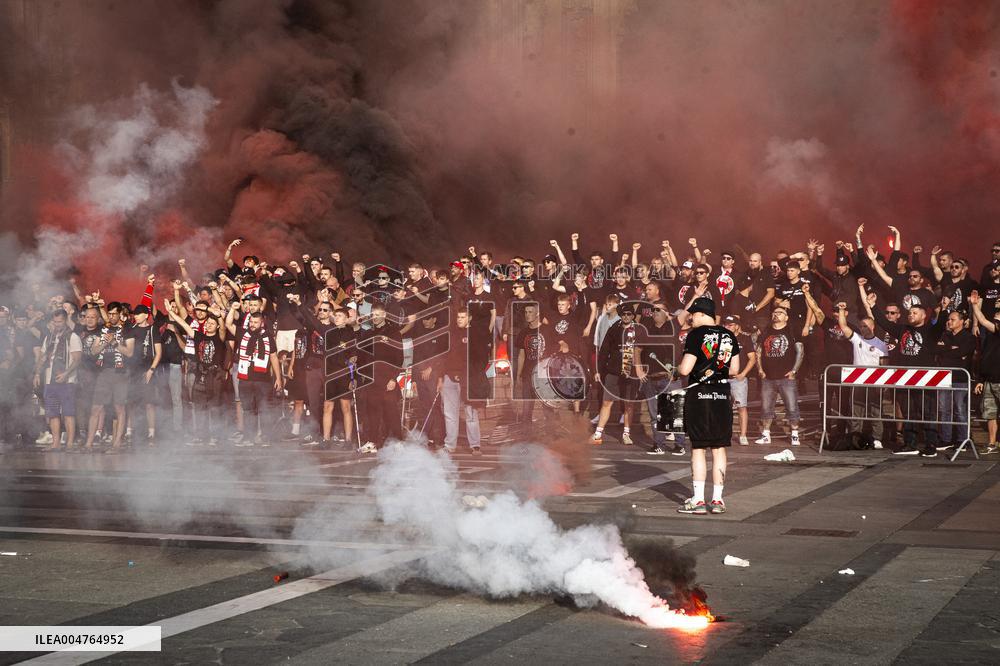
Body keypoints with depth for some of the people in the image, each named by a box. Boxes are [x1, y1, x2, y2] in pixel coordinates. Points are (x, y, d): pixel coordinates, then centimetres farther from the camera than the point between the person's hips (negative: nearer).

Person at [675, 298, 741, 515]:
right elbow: (734, 369, 10)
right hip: (722, 396, 4)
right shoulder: (729, 336, 7)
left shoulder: (696, 335, -9)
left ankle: (698, 500, -1)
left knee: (698, 448, 0)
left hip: (699, 395, -4)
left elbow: (685, 369, -14)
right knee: (719, 448, 9)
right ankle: (717, 500, 10)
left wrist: (679, 369, 8)